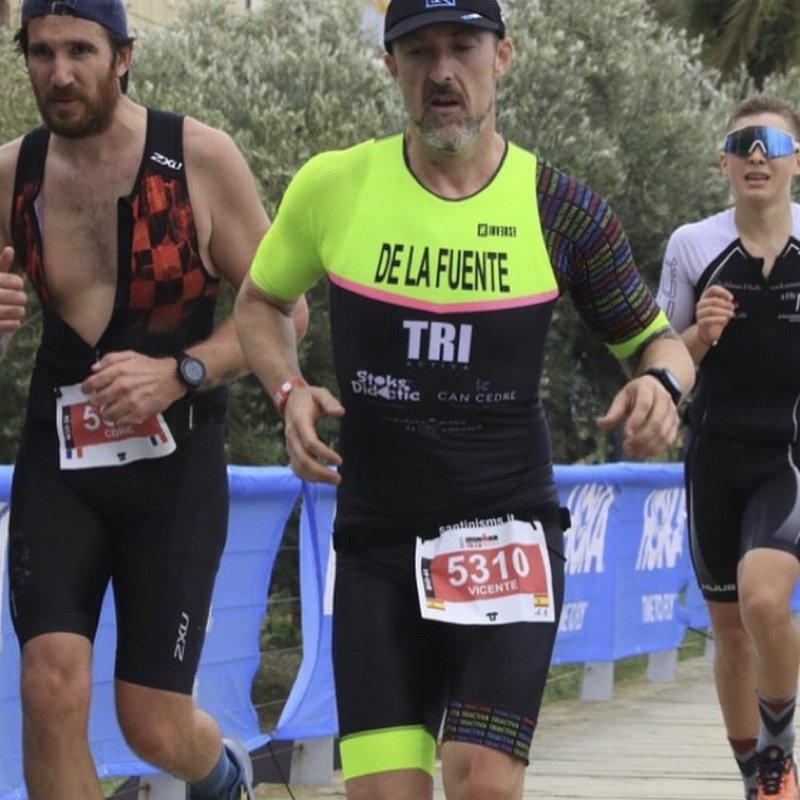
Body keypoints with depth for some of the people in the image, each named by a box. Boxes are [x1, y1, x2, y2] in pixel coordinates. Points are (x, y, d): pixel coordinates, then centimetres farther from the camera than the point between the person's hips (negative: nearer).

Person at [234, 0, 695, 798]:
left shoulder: (560, 209, -4)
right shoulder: (332, 188, -2)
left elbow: (656, 340, 8)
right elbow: (259, 302, 16)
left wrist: (660, 383, -15)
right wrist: (290, 392, -3)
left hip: (507, 531, -1)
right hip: (376, 543, 1)